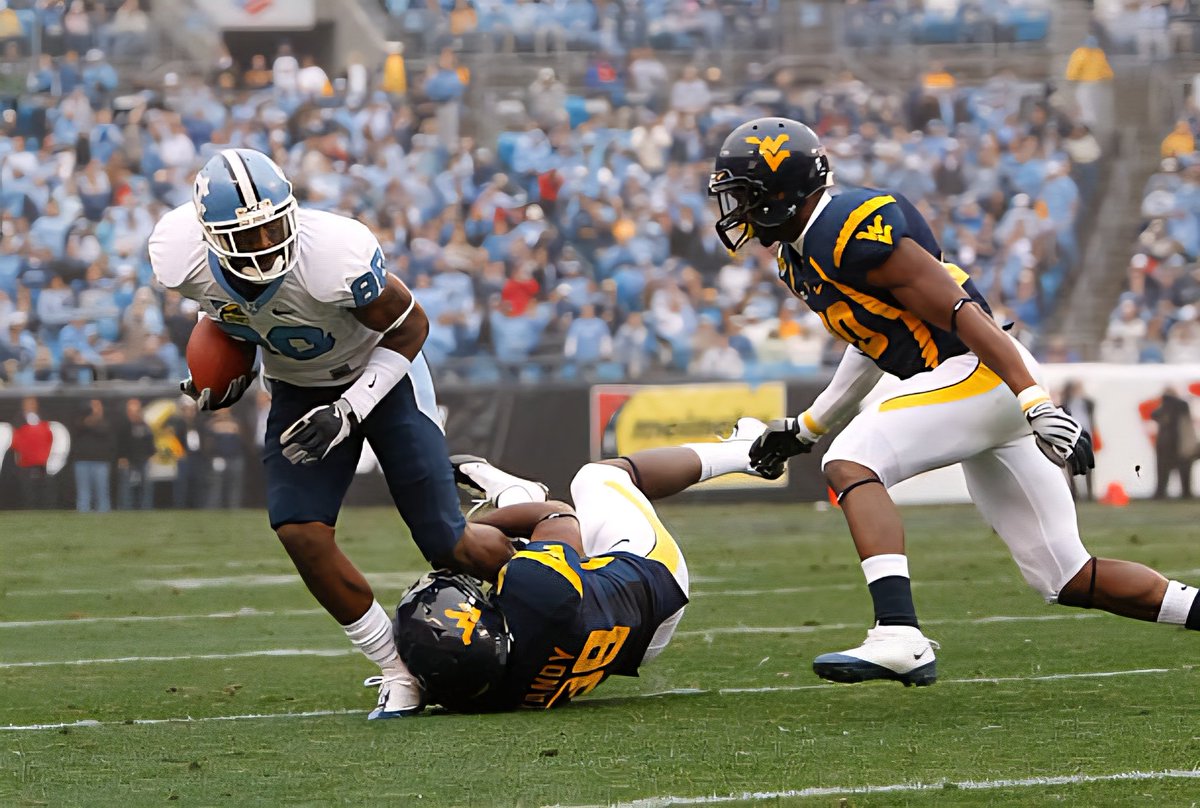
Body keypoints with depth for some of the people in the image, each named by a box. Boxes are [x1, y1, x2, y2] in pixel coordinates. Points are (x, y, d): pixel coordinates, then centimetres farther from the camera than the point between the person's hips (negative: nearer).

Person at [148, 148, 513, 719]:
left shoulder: (334, 256, -38)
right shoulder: (180, 257, -25)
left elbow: (409, 326, -20)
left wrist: (349, 411, -25)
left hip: (380, 373, -4)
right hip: (297, 389, 4)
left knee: (448, 548, -5)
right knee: (300, 532, -16)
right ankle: (399, 672, 0)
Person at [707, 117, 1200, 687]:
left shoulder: (855, 233, -18)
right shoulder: (802, 255, 13)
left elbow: (960, 313, -22)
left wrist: (1037, 405, -27)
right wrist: (807, 427, 29)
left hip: (982, 373, -10)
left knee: (850, 464, -21)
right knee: (1070, 580, 7)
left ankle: (900, 636, -30)